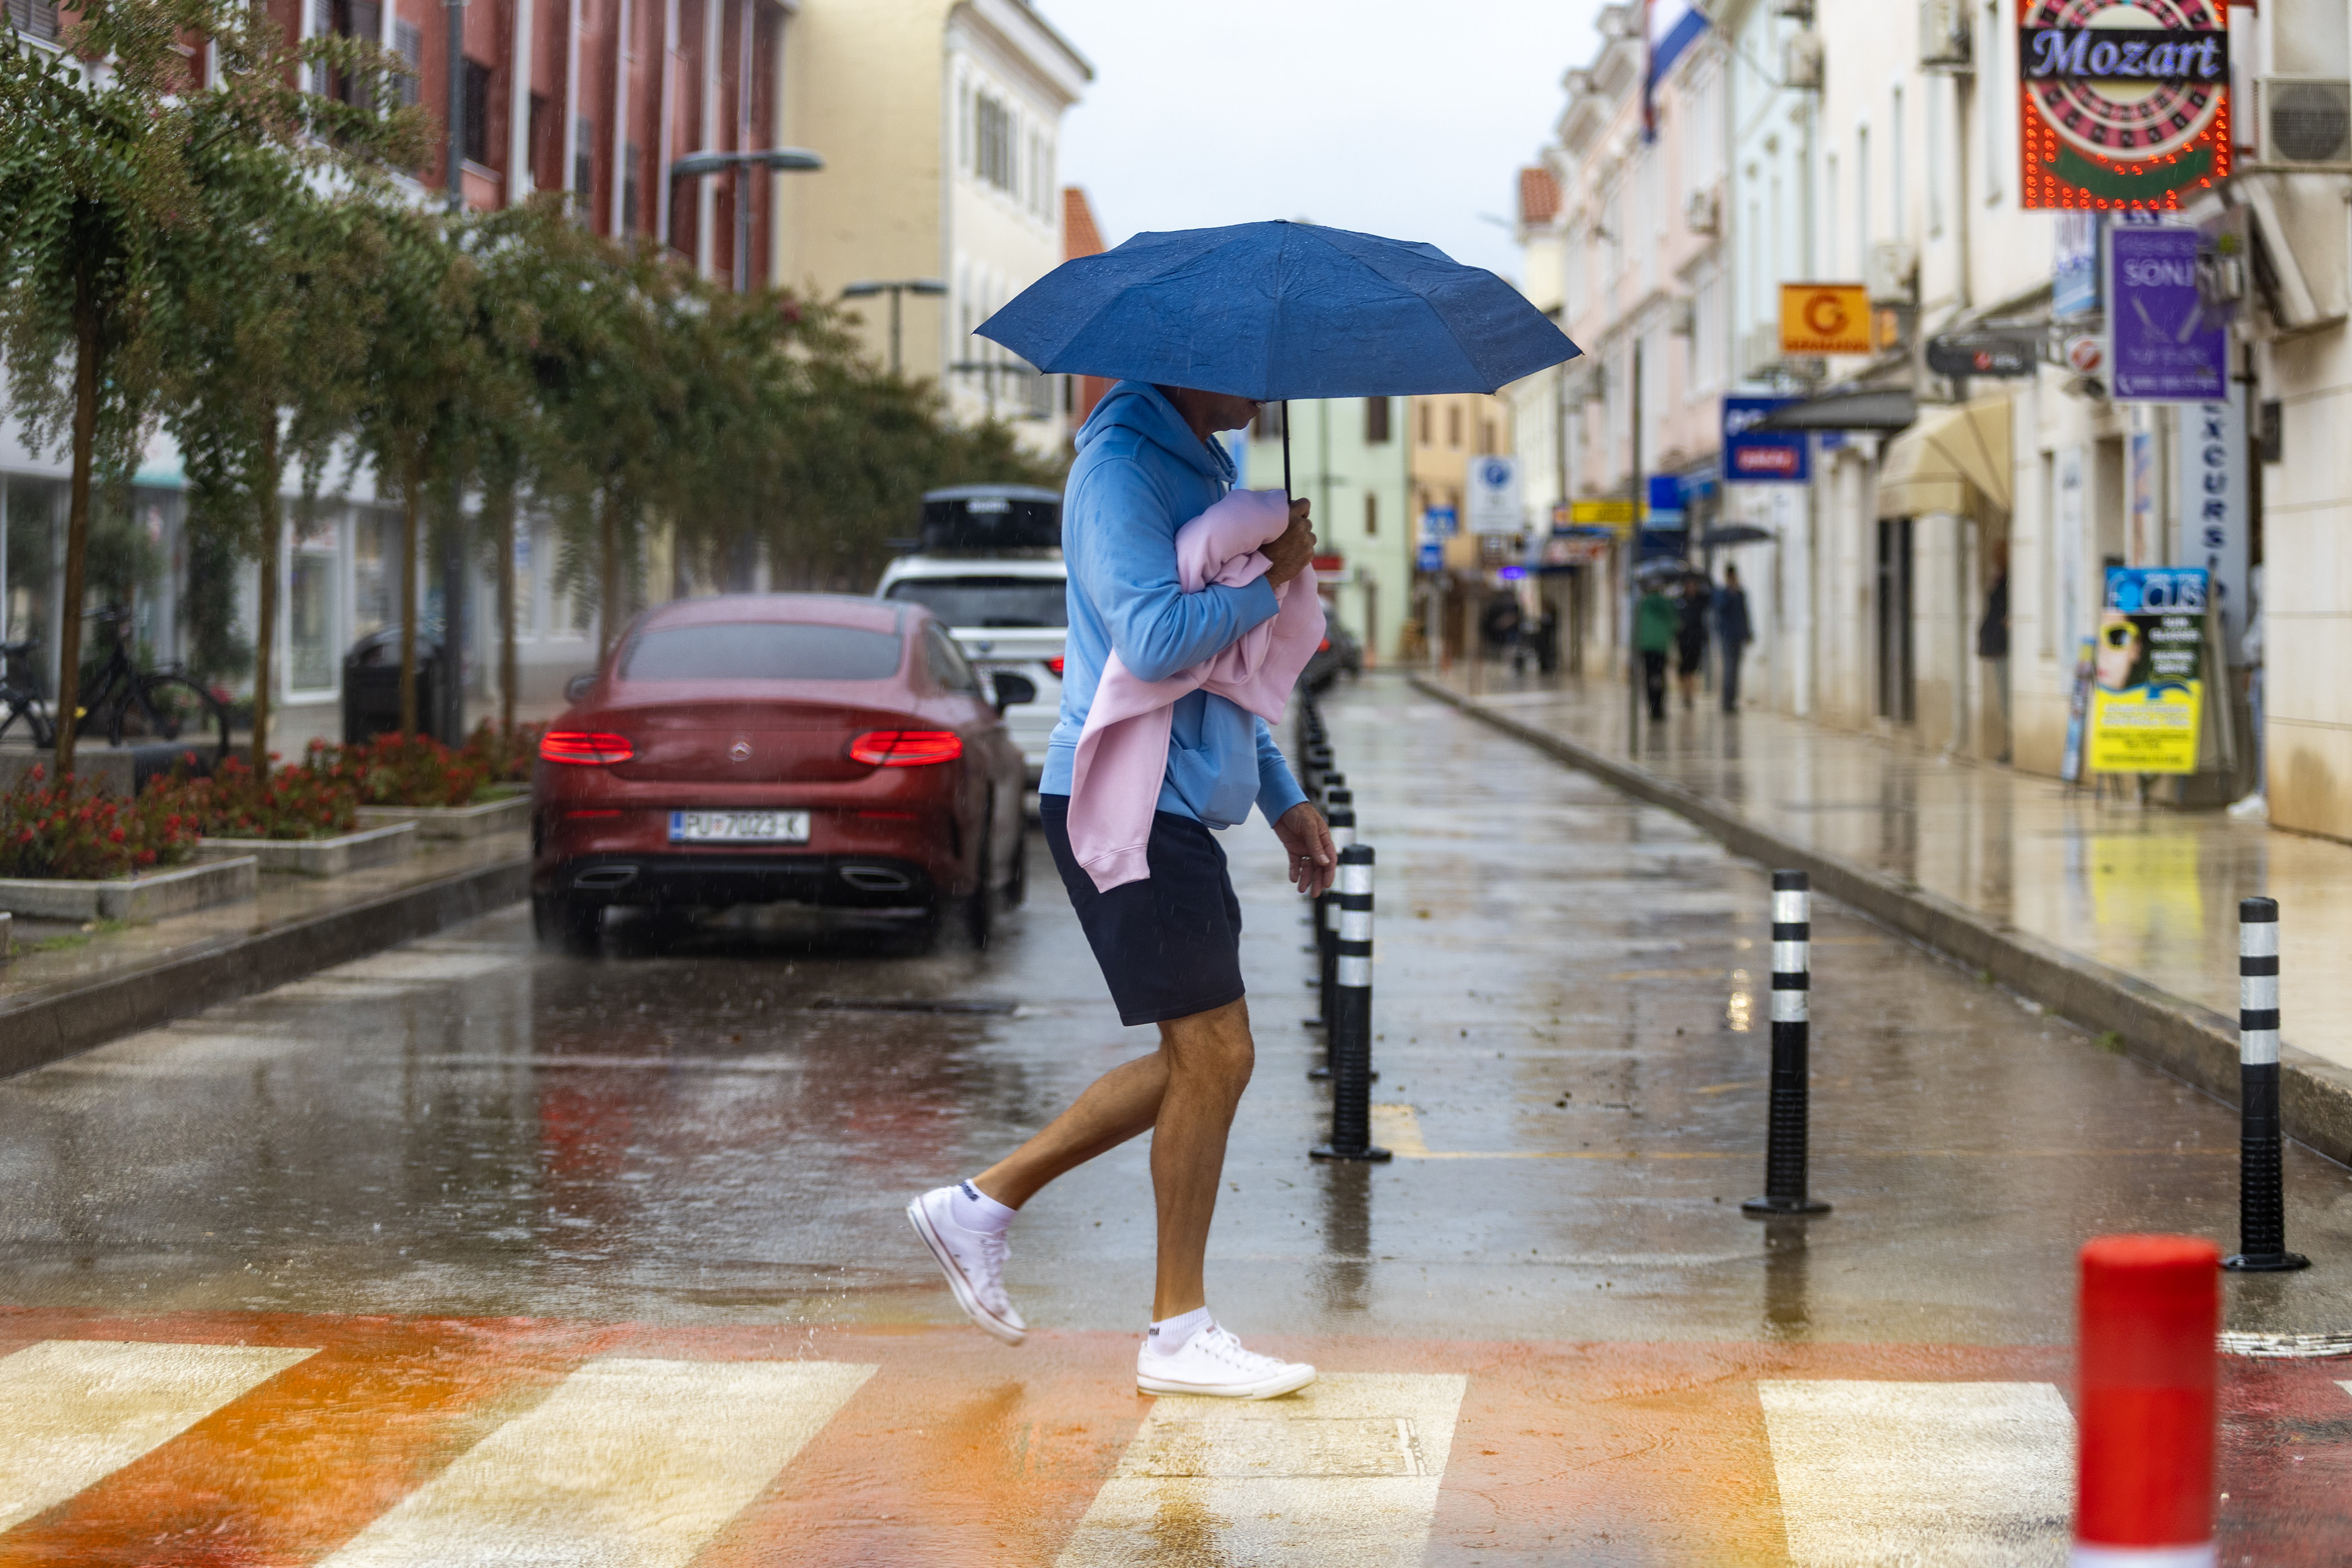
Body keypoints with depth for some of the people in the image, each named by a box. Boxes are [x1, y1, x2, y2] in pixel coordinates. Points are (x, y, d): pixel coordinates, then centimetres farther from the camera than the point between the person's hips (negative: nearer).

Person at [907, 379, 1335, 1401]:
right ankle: (1180, 1335, 2)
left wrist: (1283, 796, 22)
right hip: (1123, 802, -10)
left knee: (1202, 1060, 11)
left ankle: (983, 1203, 17)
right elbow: (1155, 640, -26)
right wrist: (1270, 580, -13)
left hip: (1175, 806, 10)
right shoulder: (1123, 468, -13)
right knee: (1213, 1054, -7)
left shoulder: (1201, 470, 20)